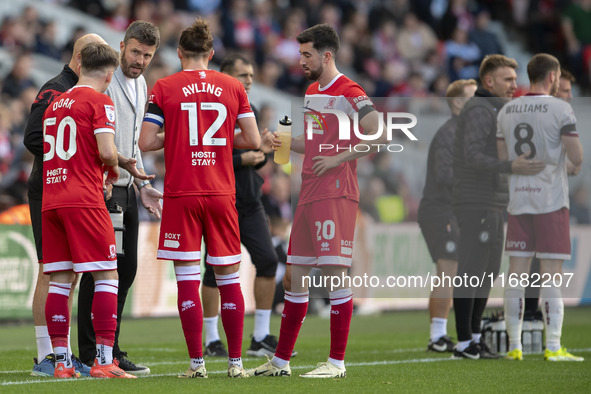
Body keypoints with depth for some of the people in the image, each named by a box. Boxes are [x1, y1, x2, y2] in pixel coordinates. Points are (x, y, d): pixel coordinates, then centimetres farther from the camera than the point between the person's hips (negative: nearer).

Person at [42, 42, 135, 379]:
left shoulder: (55, 104, 18)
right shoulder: (99, 101, -3)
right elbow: (106, 151, -14)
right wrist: (114, 168, 7)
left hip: (50, 200, 7)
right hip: (83, 199, -7)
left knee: (60, 281, 7)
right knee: (107, 276, -3)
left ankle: (62, 361, 5)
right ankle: (104, 360, -9)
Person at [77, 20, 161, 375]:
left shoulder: (141, 86, 17)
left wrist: (143, 186, 19)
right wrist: (122, 162, -27)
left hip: (127, 188, 9)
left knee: (126, 269, 9)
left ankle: (108, 349, 14)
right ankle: (92, 352, -4)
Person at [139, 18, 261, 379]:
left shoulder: (165, 88, -1)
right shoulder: (233, 87, 4)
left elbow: (147, 142, -4)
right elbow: (253, 140, 5)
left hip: (181, 193, -2)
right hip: (222, 193, 2)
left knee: (188, 279, 0)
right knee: (229, 278, 9)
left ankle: (197, 362, -4)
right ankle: (236, 361, 10)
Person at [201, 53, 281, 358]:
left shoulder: (250, 112, 15)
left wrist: (263, 148, 0)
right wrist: (240, 159, -19)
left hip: (250, 202, 7)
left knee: (268, 261, 0)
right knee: (216, 269, -2)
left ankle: (261, 338, 7)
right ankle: (212, 341, 8)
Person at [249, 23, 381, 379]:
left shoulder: (349, 93, -9)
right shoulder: (312, 92, 19)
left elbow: (378, 134, -20)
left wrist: (338, 159, -19)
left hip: (336, 194, -9)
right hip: (309, 195, 9)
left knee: (335, 274, -7)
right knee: (296, 276, 10)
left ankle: (337, 362, -2)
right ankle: (281, 360, 16)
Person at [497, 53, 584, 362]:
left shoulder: (507, 111, 8)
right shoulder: (560, 109, -7)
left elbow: (501, 159, 10)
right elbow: (577, 158, -11)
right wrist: (576, 167, 11)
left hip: (517, 200, 5)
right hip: (551, 200, -5)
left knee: (516, 274, 5)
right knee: (551, 275, -3)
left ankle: (514, 346, 6)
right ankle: (553, 347, -5)